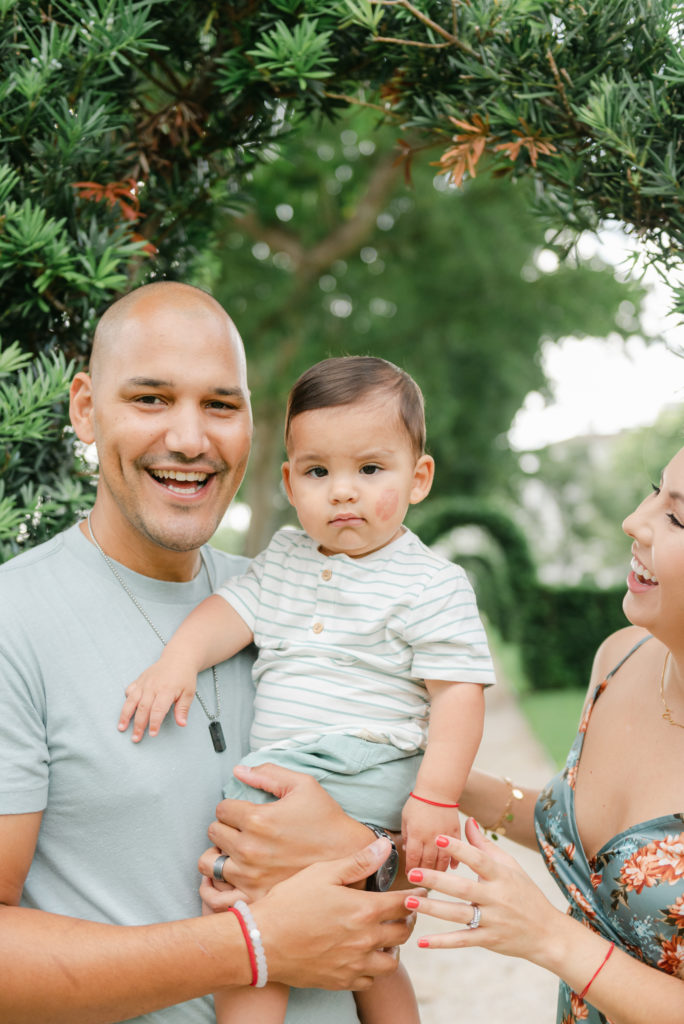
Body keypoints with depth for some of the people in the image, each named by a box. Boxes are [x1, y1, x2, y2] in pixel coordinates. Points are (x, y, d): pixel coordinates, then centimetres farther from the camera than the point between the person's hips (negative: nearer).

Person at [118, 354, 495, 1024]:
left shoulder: (432, 585, -5)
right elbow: (233, 610, 10)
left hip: (366, 779, -7)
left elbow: (457, 692, -8)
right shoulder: (284, 559, 14)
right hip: (276, 769, 7)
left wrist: (436, 797, -16)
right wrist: (179, 659, -11)